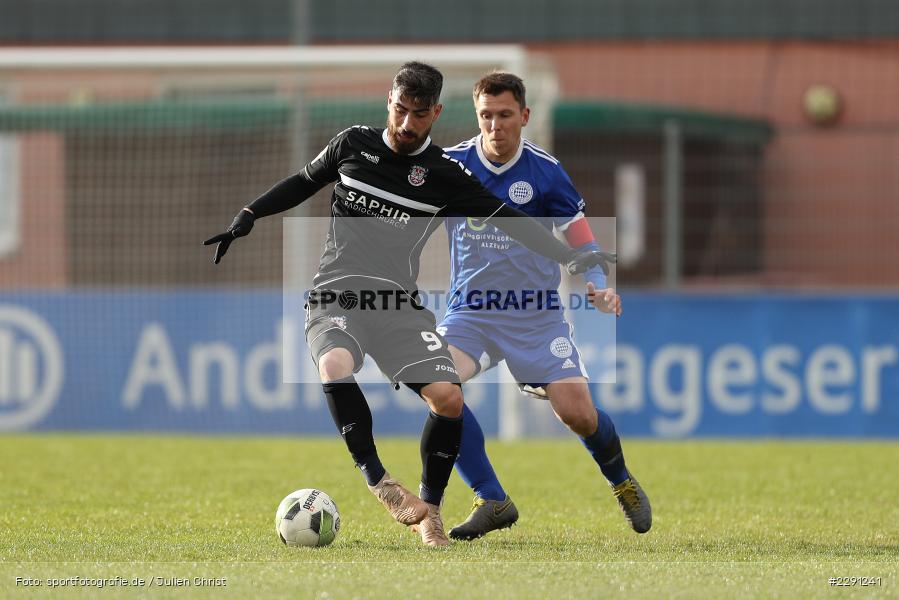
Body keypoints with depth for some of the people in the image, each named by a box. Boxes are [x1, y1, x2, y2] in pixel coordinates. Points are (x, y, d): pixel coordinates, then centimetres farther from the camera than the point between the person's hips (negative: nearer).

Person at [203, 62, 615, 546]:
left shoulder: (444, 175, 3)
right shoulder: (353, 144, 7)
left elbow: (508, 219, 3)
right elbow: (304, 182, 23)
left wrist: (570, 258, -5)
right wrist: (249, 215, 14)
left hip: (398, 302, 1)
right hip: (336, 293, -1)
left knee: (448, 398, -17)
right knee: (335, 367, -34)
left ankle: (429, 509, 2)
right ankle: (379, 483, -29)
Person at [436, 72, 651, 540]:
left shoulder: (544, 172, -7)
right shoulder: (449, 165, -4)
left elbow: (580, 240, 1)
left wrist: (598, 288, -16)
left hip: (536, 314, -1)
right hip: (471, 312, 1)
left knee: (577, 414, -11)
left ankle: (623, 484, 25)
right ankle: (492, 501, -17)